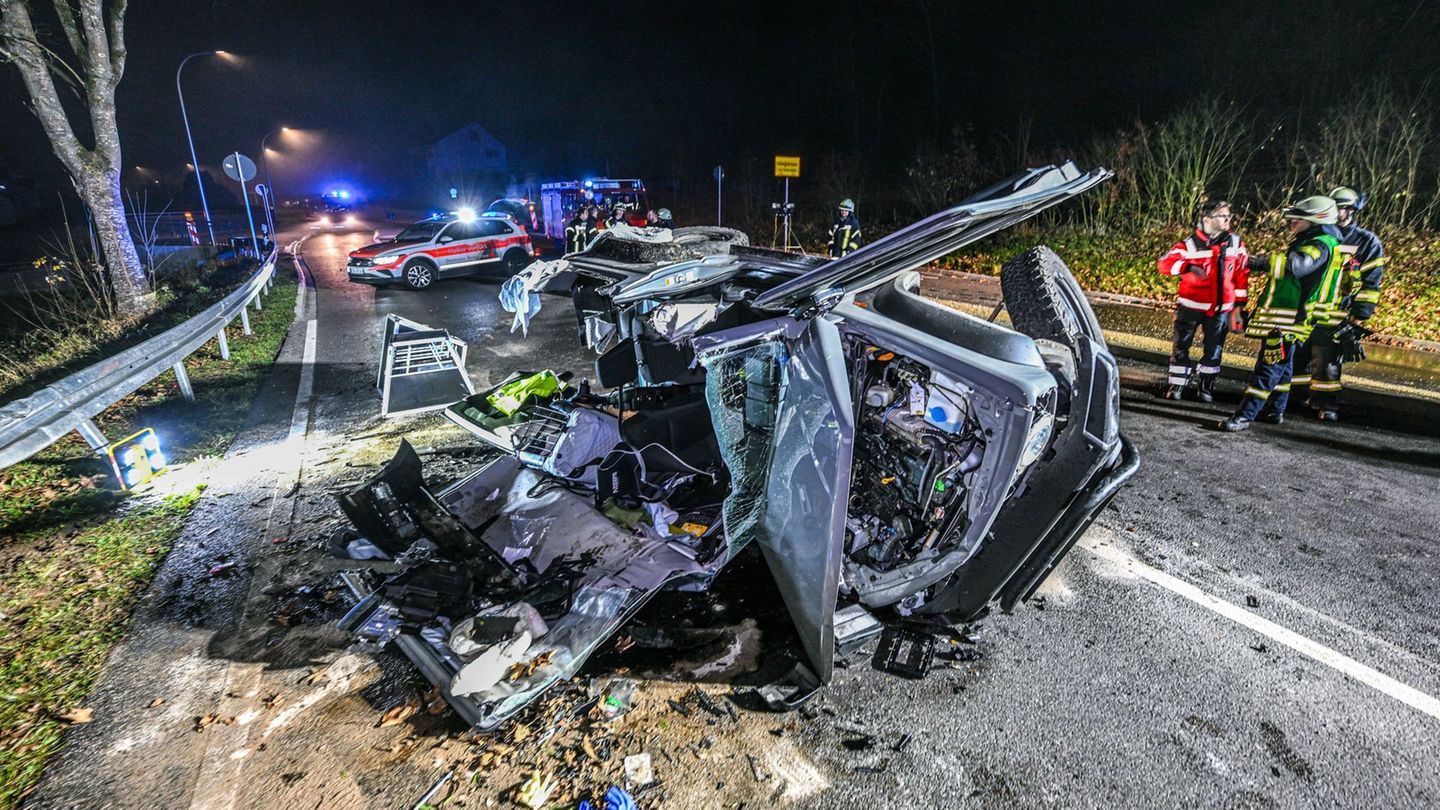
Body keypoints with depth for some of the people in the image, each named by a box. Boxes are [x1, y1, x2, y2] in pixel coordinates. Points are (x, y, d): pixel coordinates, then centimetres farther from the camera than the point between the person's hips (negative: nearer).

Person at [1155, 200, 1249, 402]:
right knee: (1181, 346, 1)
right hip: (1191, 306, -3)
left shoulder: (1236, 244, 4)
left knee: (1214, 349, 9)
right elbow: (1164, 263, -21)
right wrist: (1188, 266, -38)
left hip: (1221, 309, 3)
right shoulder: (1190, 244, -8)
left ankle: (1206, 387, 22)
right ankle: (1176, 386, 12)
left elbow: (1242, 274, 11)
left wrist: (1239, 303, 11)